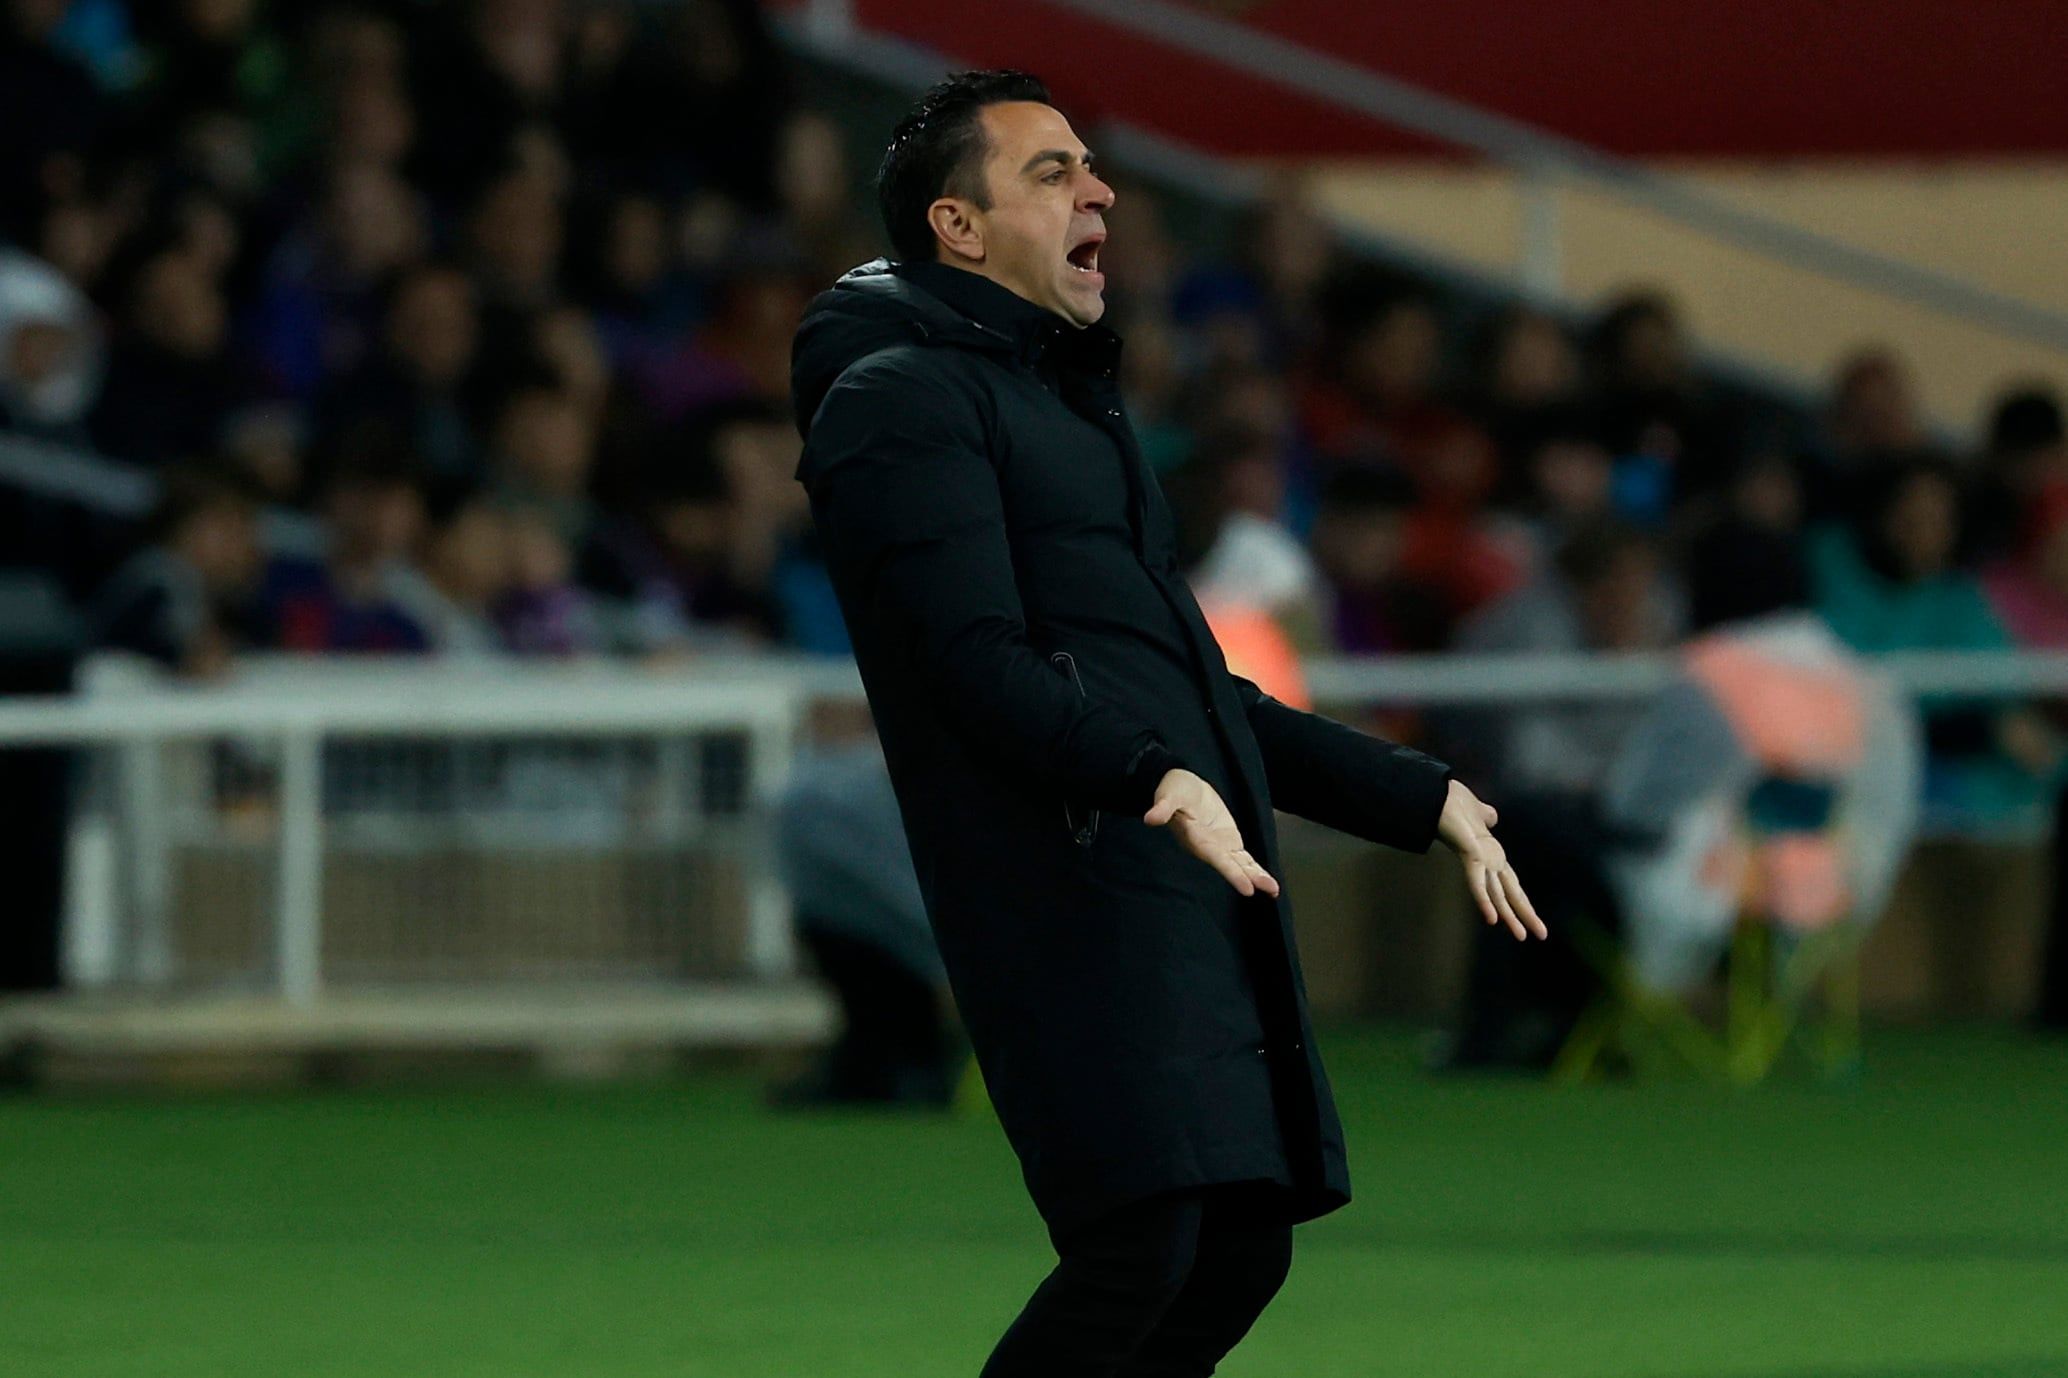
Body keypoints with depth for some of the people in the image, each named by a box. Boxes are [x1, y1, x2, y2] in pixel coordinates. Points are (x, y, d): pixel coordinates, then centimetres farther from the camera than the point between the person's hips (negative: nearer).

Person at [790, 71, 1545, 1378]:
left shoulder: (1073, 407, 29)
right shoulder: (904, 399, -2)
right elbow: (983, 666, -16)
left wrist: (1420, 799, 33)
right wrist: (1150, 775, -31)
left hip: (1203, 903, 9)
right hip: (1071, 892, -9)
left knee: (1241, 1247, 4)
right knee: (1139, 1246, -20)